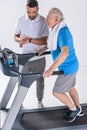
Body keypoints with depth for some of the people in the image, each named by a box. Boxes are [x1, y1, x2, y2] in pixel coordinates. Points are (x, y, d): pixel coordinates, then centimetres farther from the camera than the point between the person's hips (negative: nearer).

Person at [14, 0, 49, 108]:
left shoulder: (43, 21, -12)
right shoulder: (20, 20, -4)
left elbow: (45, 41, -16)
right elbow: (15, 37, 4)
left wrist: (29, 40, -27)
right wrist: (21, 40, -20)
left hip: (38, 58, -1)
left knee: (40, 81, 15)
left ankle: (40, 101, 35)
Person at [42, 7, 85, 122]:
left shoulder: (63, 32, -29)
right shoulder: (57, 29, 1)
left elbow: (65, 52, -43)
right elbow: (52, 43, 25)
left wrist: (51, 69, -48)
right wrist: (43, 49, 19)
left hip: (68, 67, -9)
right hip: (70, 65, 9)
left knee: (57, 92, 2)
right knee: (70, 87, 24)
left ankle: (74, 109, 22)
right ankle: (79, 110, 40)